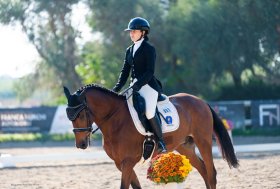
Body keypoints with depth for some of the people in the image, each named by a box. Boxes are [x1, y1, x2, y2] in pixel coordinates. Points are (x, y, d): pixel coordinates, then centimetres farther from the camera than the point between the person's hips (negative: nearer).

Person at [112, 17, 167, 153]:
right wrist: (117, 88, 2)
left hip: (148, 86, -8)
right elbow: (125, 71, 15)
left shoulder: (149, 49, -5)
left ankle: (160, 142, -14)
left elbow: (150, 71, -13)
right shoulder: (129, 50, 17)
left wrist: (137, 85, -23)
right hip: (135, 86, 8)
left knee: (149, 112, -26)